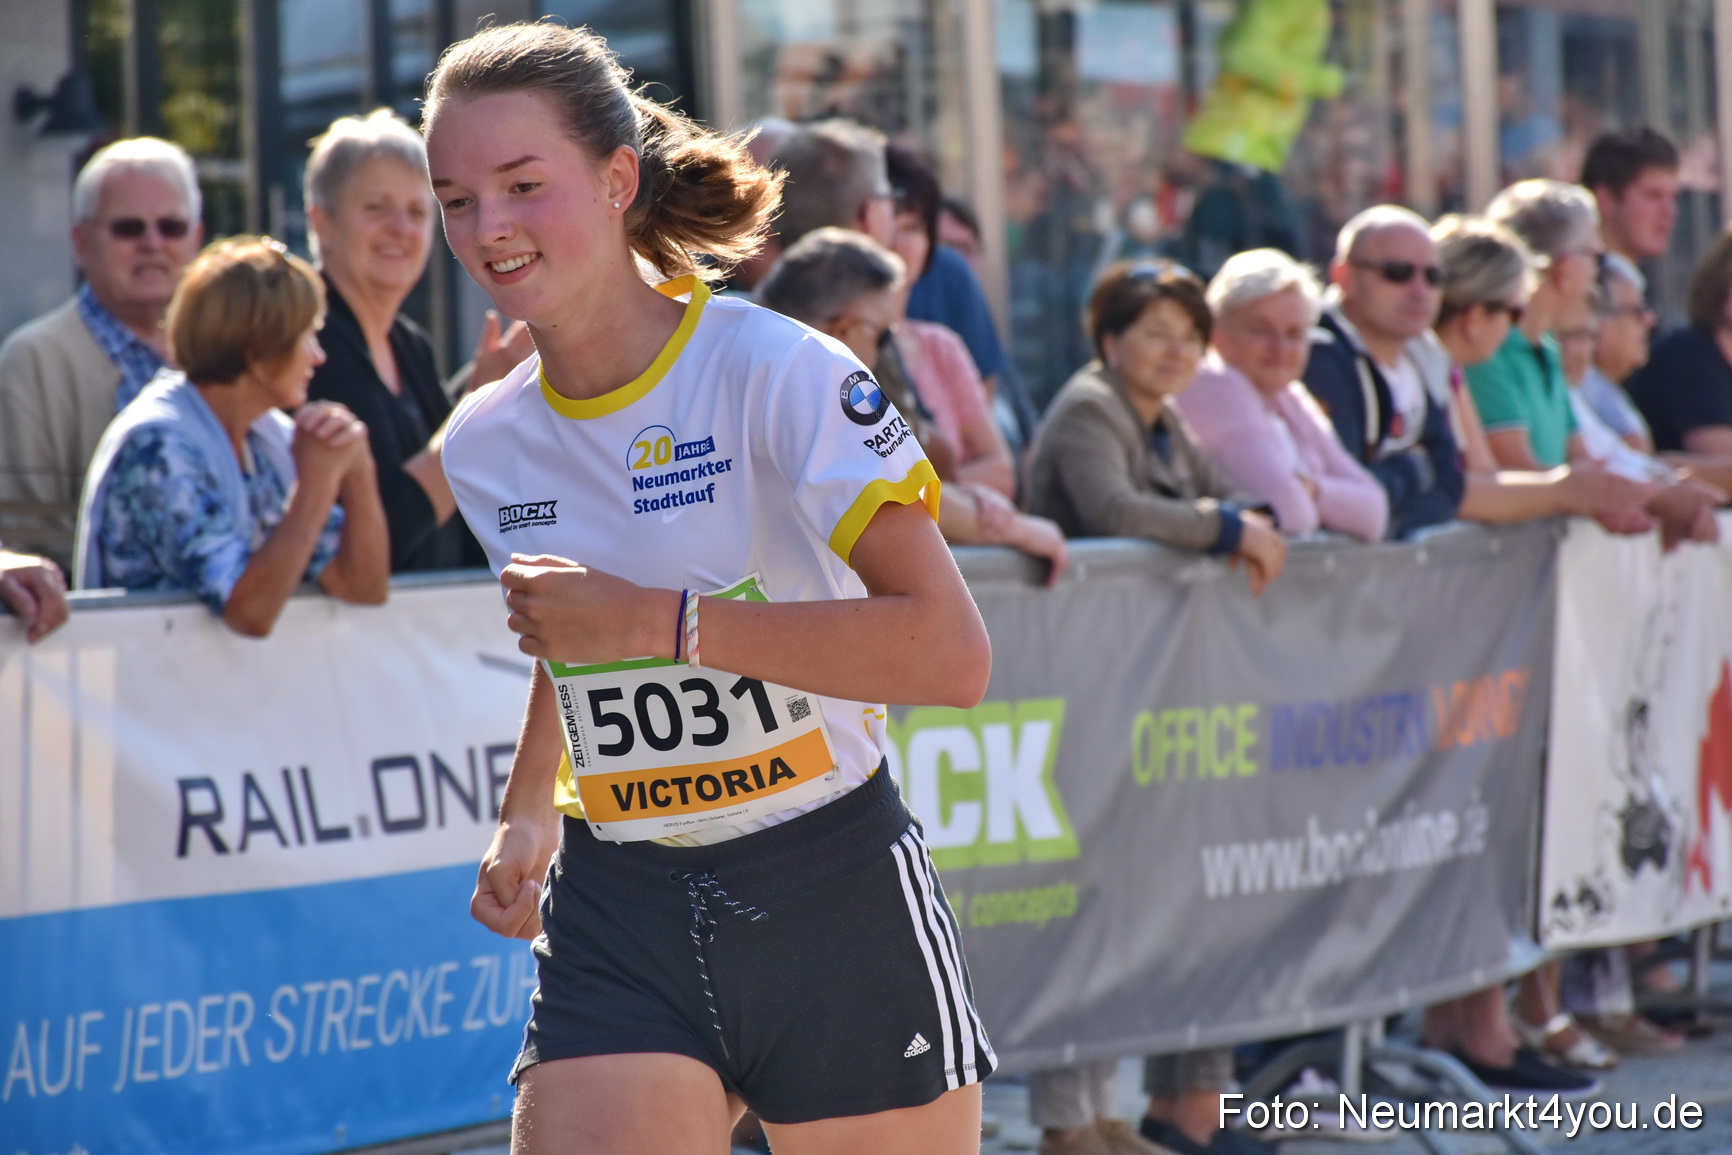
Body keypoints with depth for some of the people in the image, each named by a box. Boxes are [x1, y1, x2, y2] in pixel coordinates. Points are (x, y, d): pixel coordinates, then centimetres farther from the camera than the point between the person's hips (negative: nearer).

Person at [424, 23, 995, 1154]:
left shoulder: (776, 370, -13)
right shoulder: (482, 446, 5)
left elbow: (951, 651, -24)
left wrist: (659, 618, -24)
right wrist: (527, 818, 13)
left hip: (834, 901, -4)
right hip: (618, 924, 4)